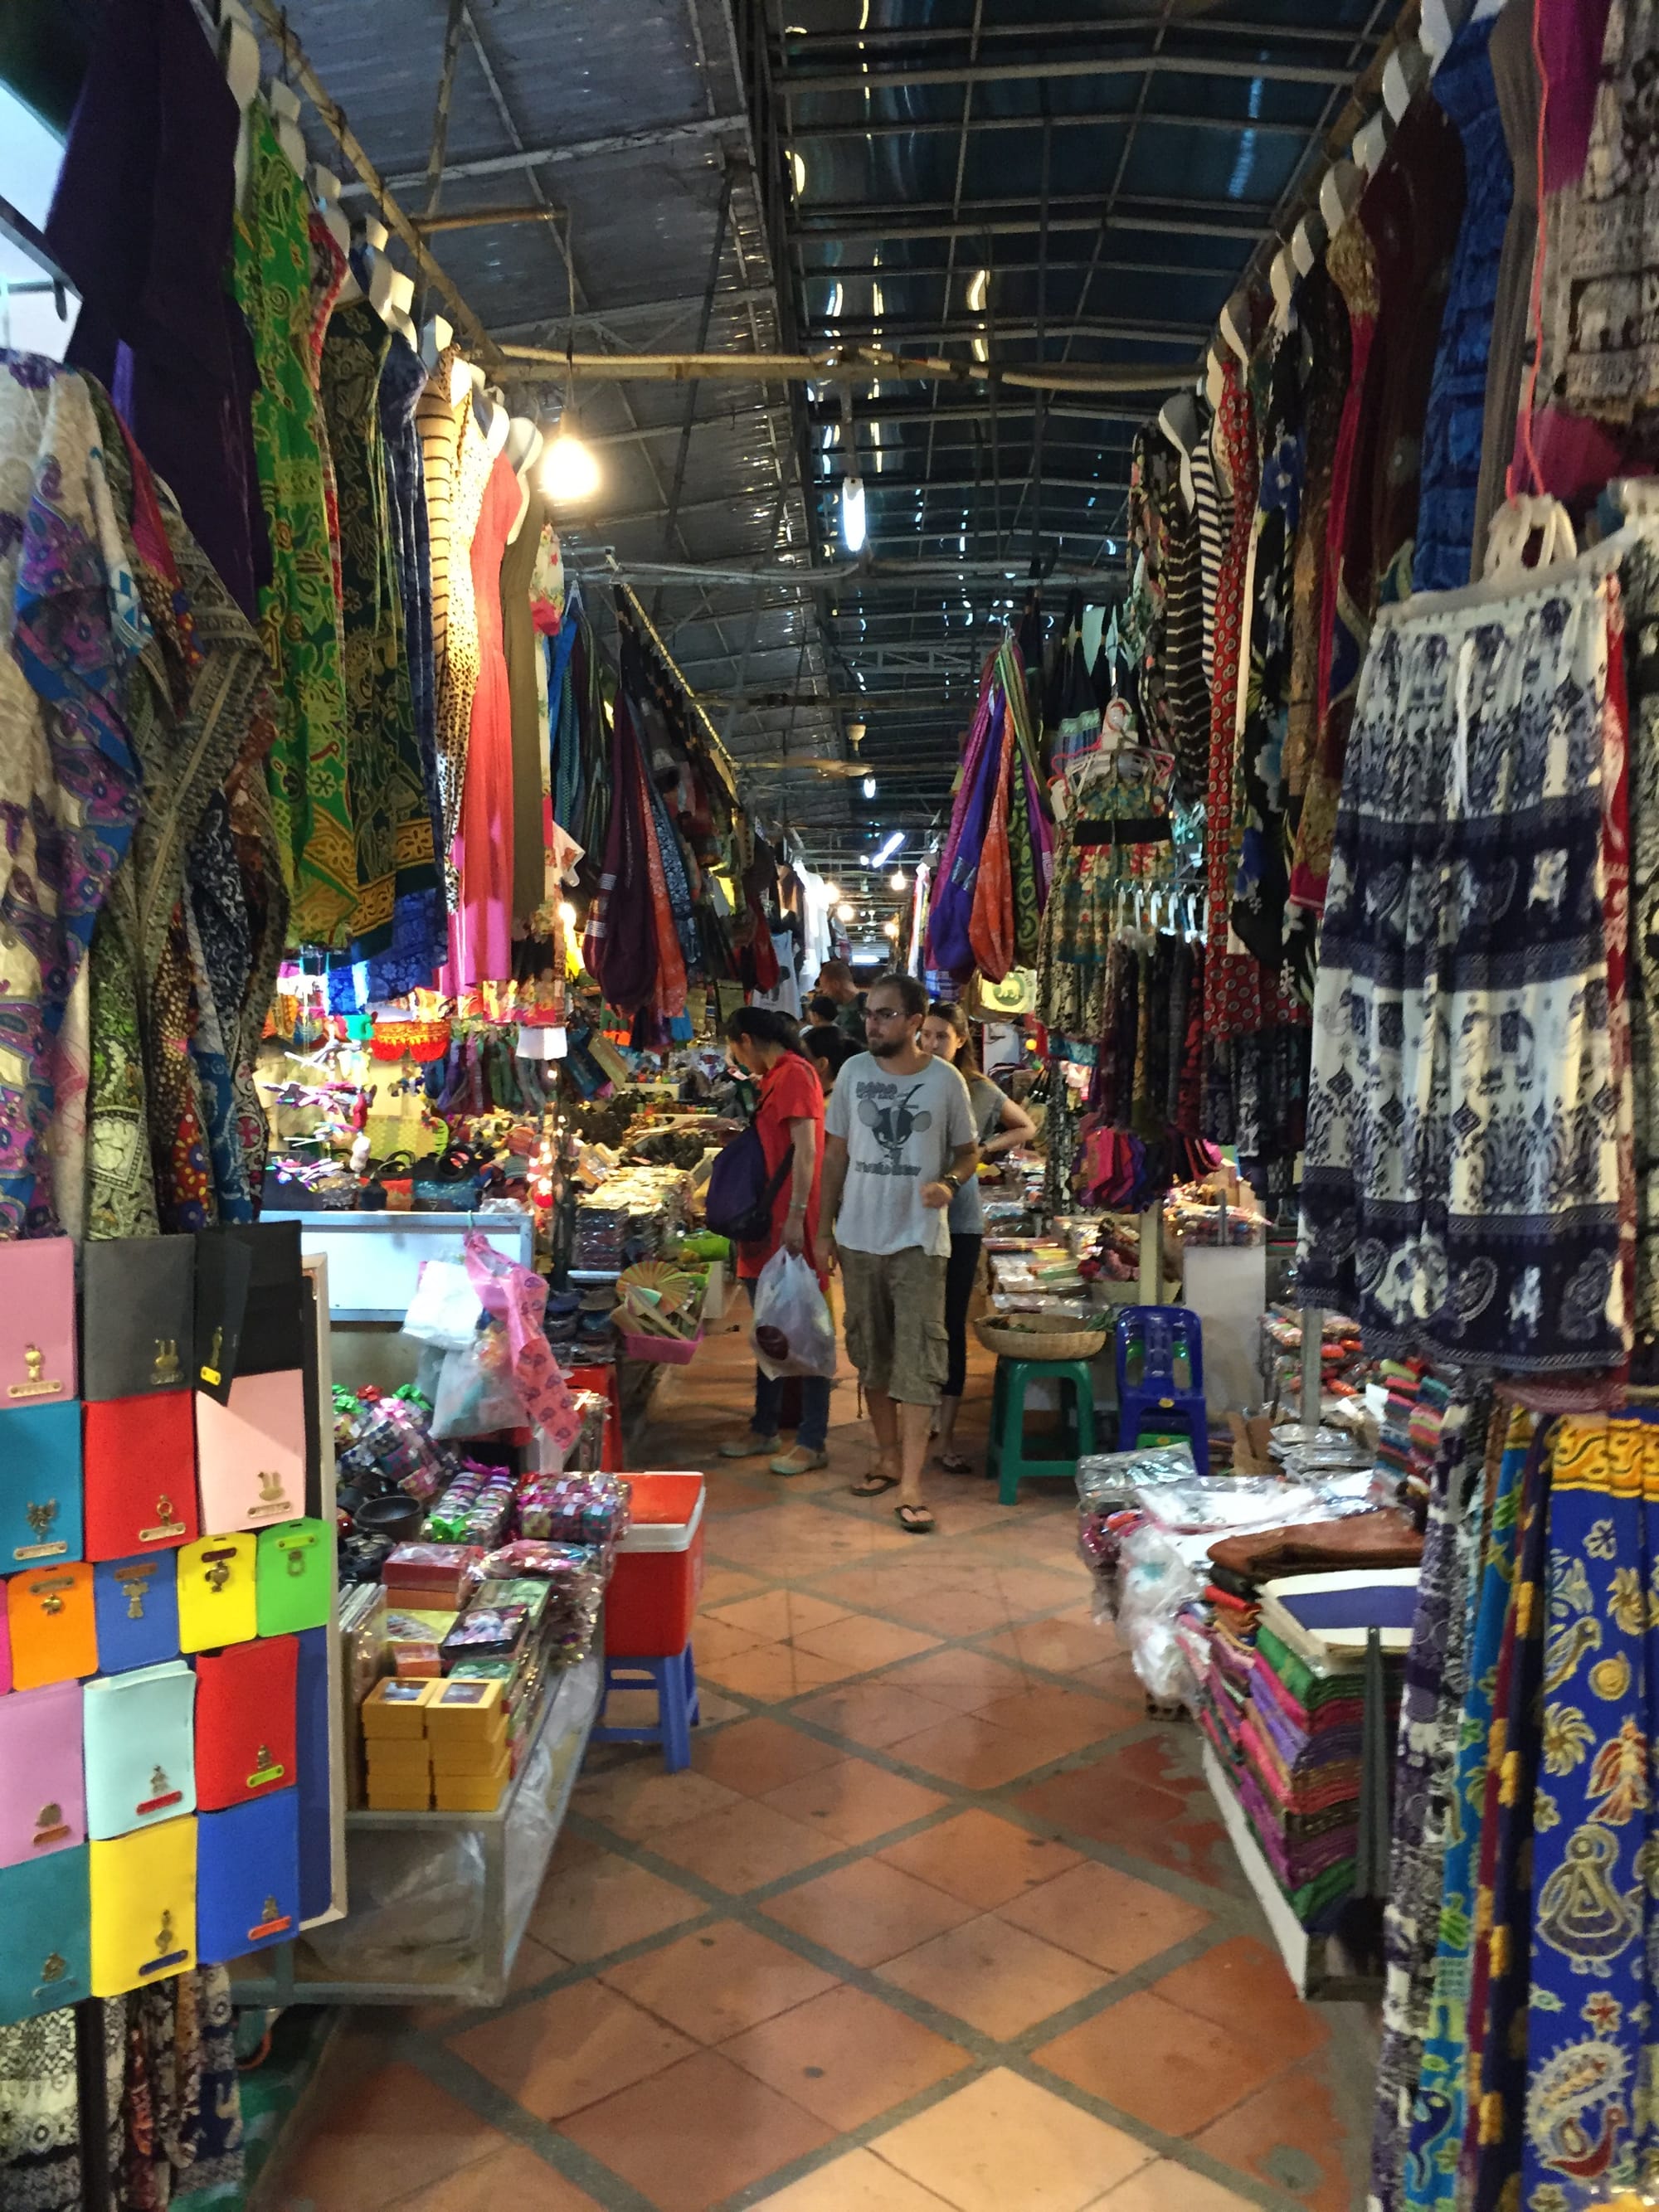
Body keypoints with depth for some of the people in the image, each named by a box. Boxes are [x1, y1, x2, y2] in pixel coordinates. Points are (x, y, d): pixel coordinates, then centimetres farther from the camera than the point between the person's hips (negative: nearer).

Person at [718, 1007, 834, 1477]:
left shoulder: (794, 1073, -12)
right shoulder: (774, 1077, 16)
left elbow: (805, 1149, -19)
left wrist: (796, 1218, -22)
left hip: (790, 1226, -10)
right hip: (766, 1225, 10)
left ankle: (812, 1442, 4)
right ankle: (764, 1429, 26)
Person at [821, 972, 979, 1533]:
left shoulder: (946, 1080, -5)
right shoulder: (853, 1072, 2)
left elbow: (968, 1151, 6)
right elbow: (835, 1155, 7)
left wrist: (949, 1183, -16)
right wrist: (825, 1229, 5)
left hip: (919, 1239, -3)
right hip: (859, 1237, 3)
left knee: (918, 1359, -6)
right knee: (871, 1353, 13)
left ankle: (910, 1486, -5)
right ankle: (888, 1457, 29)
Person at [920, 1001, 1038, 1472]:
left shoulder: (980, 1091, 3)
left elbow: (1027, 1128, 17)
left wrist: (987, 1148, 2)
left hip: (960, 1221, 1)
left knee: (951, 1326, 5)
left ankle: (944, 1437, 12)